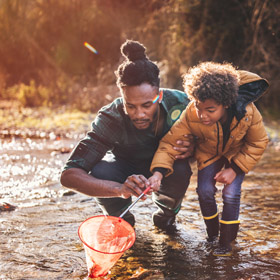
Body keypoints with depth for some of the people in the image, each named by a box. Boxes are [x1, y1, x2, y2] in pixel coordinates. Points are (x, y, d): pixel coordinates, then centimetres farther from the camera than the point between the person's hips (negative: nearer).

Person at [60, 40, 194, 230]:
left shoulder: (179, 103, -29)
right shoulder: (111, 119, -34)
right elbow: (69, 175, -41)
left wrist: (191, 148, -35)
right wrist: (120, 189, -57)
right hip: (125, 167, -1)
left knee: (180, 172, -34)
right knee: (99, 173, -34)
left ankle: (166, 213, 2)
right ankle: (122, 218, 0)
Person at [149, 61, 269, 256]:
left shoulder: (247, 112, -37)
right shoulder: (191, 115, -37)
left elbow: (258, 143, -19)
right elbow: (170, 141, -30)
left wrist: (235, 169, -24)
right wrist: (159, 172, -46)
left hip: (238, 153, -1)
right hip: (209, 152, 1)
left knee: (231, 193, -14)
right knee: (204, 191, -12)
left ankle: (226, 243, 5)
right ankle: (212, 233, 17)